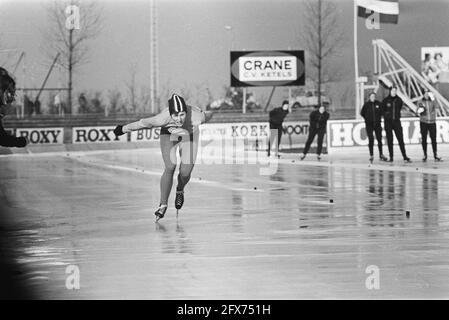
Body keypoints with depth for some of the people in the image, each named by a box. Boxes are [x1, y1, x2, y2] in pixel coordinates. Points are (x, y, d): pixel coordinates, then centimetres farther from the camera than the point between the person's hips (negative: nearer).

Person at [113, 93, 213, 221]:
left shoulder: (196, 116, -41)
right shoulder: (163, 118, -41)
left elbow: (207, 116, -16)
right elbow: (143, 123, -25)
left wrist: (210, 114, 8)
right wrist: (124, 129, -10)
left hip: (189, 134, 1)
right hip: (169, 133, -1)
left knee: (185, 172, -4)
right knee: (170, 167, -16)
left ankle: (180, 191, 31)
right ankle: (163, 205, -3)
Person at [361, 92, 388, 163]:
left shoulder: (378, 103, 0)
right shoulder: (366, 104, -4)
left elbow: (382, 111, 16)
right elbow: (362, 113, 6)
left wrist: (379, 118, 10)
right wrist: (367, 119, 5)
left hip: (377, 124, 2)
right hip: (369, 125, -2)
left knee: (379, 139, 6)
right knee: (371, 140, -6)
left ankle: (381, 155, 15)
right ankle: (371, 155, -1)